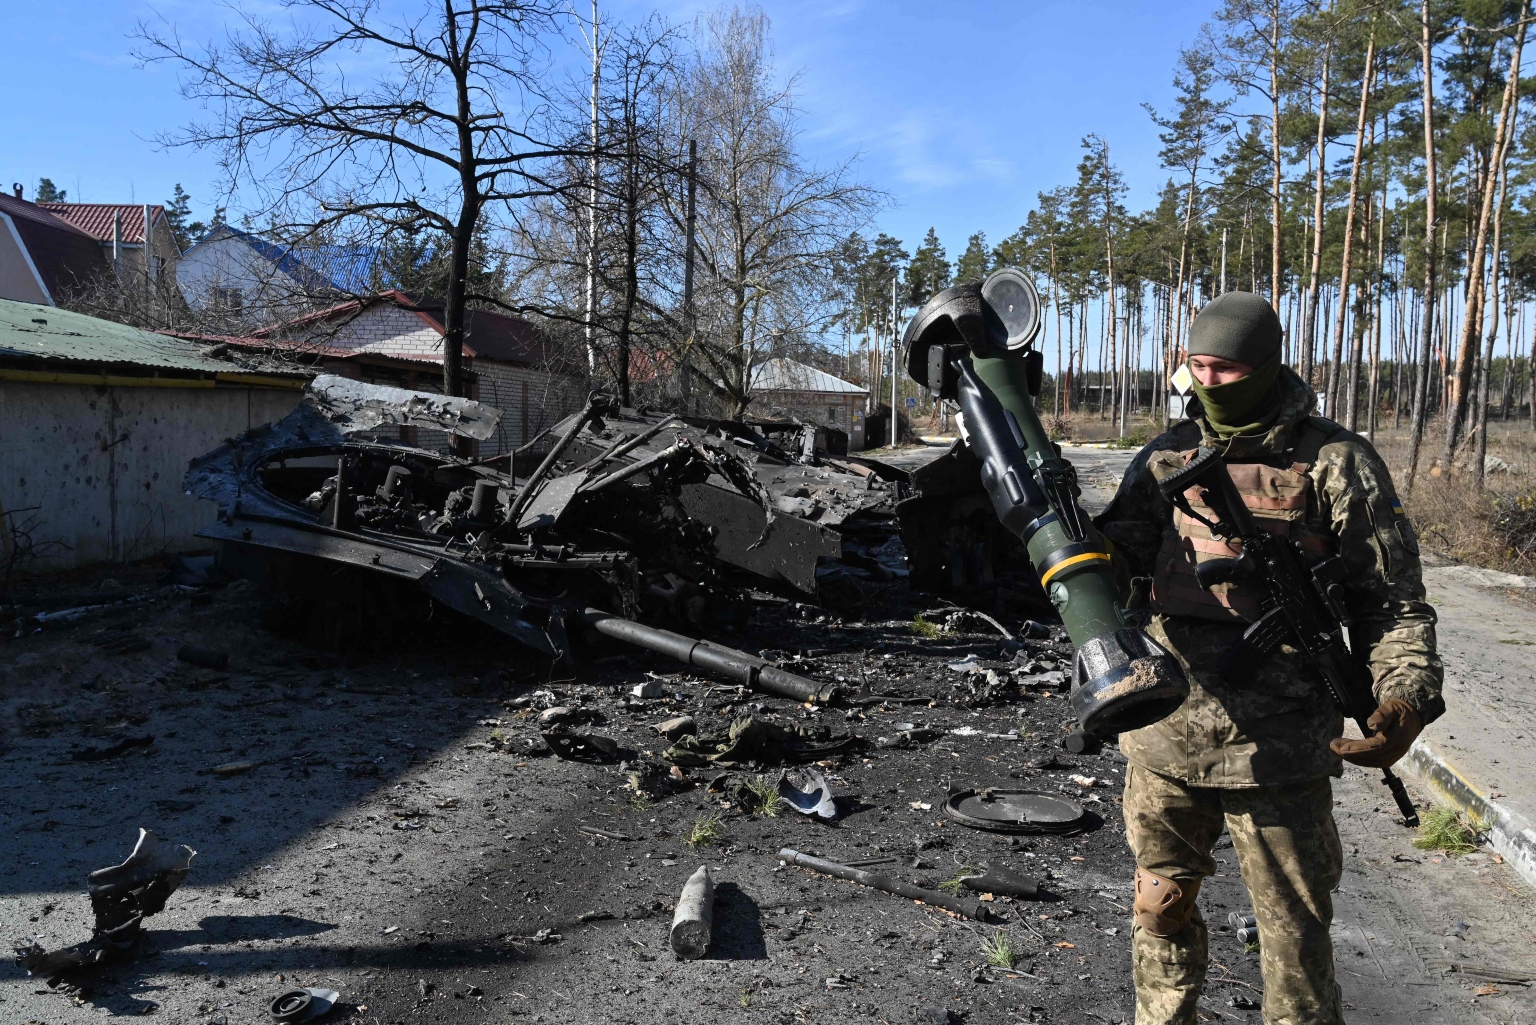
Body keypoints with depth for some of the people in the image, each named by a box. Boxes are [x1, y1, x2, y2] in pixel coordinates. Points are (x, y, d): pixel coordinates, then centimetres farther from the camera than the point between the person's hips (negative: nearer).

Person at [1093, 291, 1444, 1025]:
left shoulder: (1336, 463, -5)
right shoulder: (1166, 459, 5)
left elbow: (1394, 601, -2)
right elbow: (1117, 570, 0)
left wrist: (1405, 697, -18)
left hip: (1278, 749, -3)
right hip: (1165, 738, 4)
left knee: (1295, 936, 10)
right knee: (1161, 908, 19)